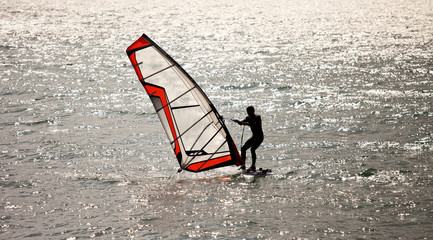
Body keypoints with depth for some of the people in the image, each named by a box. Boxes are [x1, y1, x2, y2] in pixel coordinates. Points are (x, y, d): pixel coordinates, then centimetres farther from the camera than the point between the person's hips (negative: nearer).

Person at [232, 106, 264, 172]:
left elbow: (256, 125, -32)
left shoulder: (257, 117, -15)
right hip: (254, 137, 9)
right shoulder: (248, 118, 8)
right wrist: (237, 121, -21)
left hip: (260, 137, -9)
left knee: (252, 149, -27)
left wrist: (246, 123, -38)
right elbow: (241, 123, 1)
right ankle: (243, 166, 10)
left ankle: (253, 166, -26)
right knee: (243, 148, 3)